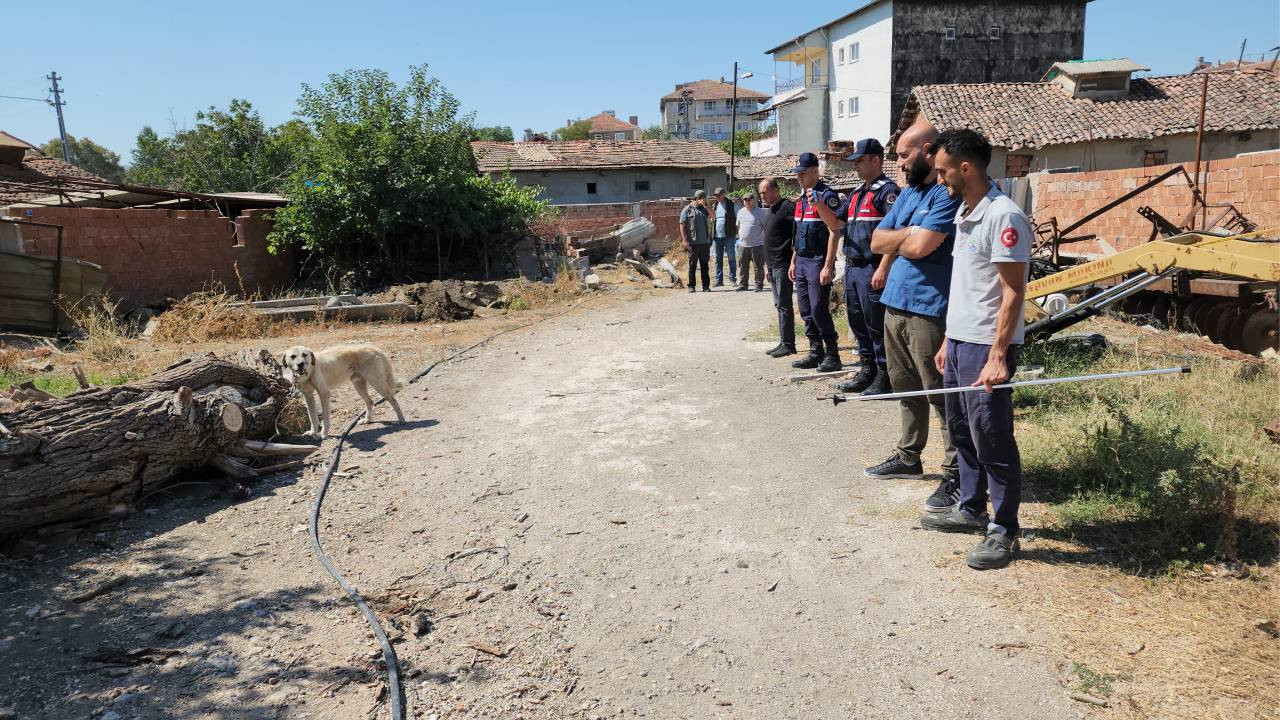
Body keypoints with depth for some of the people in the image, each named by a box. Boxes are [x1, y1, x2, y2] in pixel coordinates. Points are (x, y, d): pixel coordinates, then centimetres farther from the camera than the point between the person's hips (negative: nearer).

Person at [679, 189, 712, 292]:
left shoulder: (703, 209, 14)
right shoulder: (687, 210, -2)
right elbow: (682, 225, -5)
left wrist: (706, 205, -2)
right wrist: (684, 240, -12)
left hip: (705, 242, 5)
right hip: (693, 243, -5)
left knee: (705, 265, 6)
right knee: (692, 265, 2)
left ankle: (706, 286, 11)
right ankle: (691, 286, 9)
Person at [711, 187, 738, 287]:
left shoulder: (731, 205, -4)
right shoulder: (715, 205, 11)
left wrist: (737, 232, -7)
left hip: (729, 236, -5)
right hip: (717, 236, 5)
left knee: (732, 258, 1)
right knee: (718, 259, 6)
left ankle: (733, 279, 7)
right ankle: (719, 280, 11)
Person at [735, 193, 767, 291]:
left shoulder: (760, 212, -3)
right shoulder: (741, 212, 13)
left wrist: (766, 240, -6)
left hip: (757, 245, -5)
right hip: (742, 244, 5)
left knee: (758, 267, 0)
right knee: (743, 266, 10)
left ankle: (759, 285, 7)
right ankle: (743, 284, 21)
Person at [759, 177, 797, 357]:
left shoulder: (787, 207, -12)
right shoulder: (770, 211, 17)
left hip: (783, 265, -10)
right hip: (773, 266, 10)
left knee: (784, 305, -7)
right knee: (779, 305, 12)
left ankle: (788, 345, -2)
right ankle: (784, 342, 18)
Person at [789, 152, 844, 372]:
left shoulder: (827, 195, -10)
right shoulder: (802, 199, 16)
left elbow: (833, 231, -16)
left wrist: (828, 266, -21)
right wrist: (794, 262, 19)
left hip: (818, 262, -9)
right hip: (802, 261, 9)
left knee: (819, 309, -9)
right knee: (806, 311, 9)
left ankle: (832, 354, 1)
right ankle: (816, 352, 17)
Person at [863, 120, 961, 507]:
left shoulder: (947, 193, -12)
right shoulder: (908, 192, 17)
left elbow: (920, 246, -22)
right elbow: (877, 241, 12)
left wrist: (897, 239, -1)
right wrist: (911, 233, -6)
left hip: (929, 310, -9)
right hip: (895, 302, 9)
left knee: (941, 394, -3)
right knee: (905, 388, 17)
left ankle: (956, 475, 5)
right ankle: (908, 457, 31)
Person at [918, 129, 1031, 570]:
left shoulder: (1004, 216, -15)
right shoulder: (964, 213, 14)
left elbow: (1013, 293, -19)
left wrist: (997, 356, -23)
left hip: (986, 347, -9)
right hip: (959, 341, 9)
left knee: (992, 440, -1)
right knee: (962, 432, 17)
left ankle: (1003, 531, 10)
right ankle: (971, 509, 32)